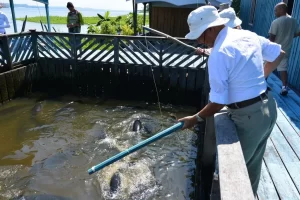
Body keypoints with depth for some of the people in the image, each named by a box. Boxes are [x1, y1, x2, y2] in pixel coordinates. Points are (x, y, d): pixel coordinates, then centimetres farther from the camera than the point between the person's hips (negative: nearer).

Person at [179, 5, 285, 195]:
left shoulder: (218, 53, -22)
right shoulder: (248, 34, 4)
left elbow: (218, 103, -21)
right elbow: (279, 54, 19)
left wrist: (195, 119, -6)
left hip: (249, 116, -9)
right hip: (268, 107, 9)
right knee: (253, 165, 26)